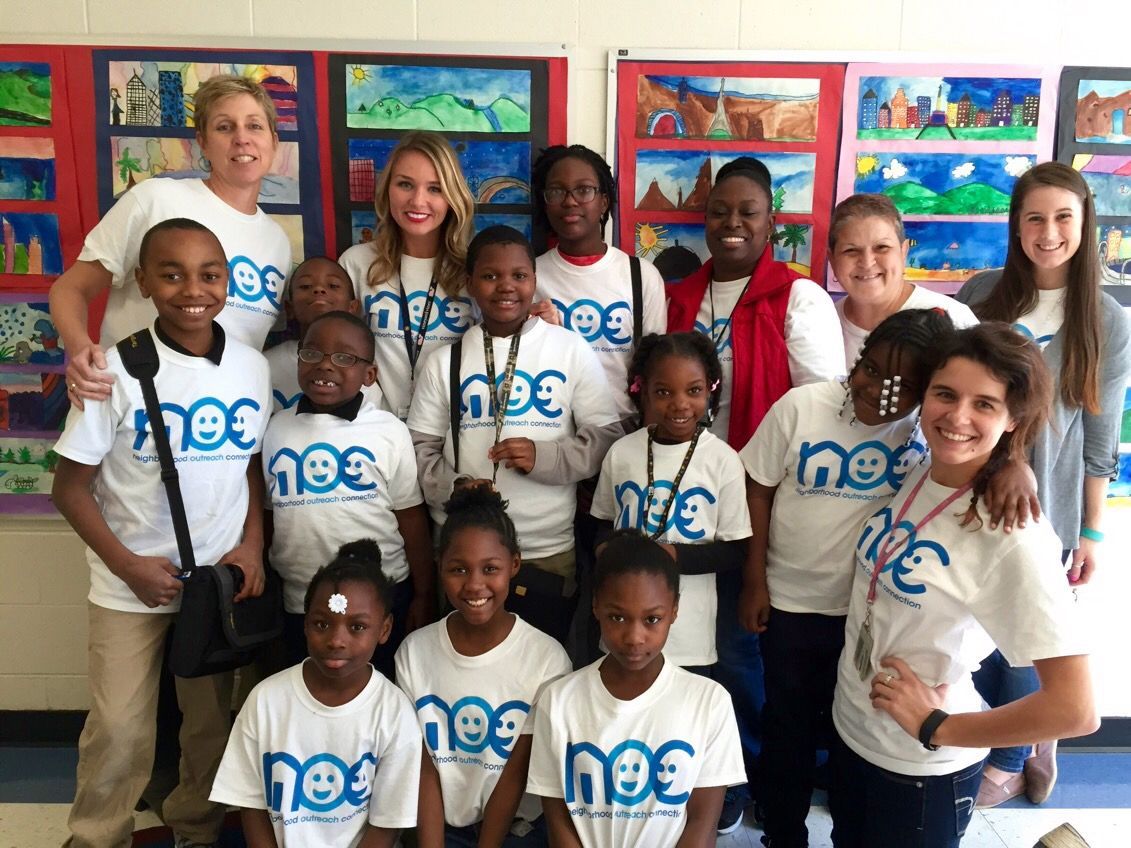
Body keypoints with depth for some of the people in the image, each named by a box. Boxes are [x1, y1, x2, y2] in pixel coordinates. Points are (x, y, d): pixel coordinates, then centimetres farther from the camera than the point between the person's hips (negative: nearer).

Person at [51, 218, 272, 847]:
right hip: (131, 585, -3)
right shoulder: (120, 370, -12)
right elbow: (71, 486, -8)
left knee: (213, 724, 16)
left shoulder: (254, 368, -2)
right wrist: (127, 564, -16)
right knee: (119, 733, 4)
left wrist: (253, 547, -6)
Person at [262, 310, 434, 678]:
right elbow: (267, 517, 8)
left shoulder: (389, 431, -7)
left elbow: (411, 518, -4)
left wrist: (424, 597, -3)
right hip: (301, 604, 3)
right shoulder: (275, 429, 1)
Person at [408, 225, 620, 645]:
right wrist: (453, 486, -15)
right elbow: (420, 447, 4)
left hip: (551, 552, -1)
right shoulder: (444, 361, 4)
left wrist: (546, 456, -16)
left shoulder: (571, 349, 0)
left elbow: (606, 435, -1)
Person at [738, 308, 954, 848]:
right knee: (787, 726, 17)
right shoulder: (801, 406, -12)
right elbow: (759, 489, -5)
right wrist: (754, 582, -3)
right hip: (790, 601, 0)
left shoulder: (930, 429, -12)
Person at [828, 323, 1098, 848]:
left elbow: (1075, 709, -28)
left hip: (922, 768, -6)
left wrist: (937, 727, -18)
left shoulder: (1011, 535, -26)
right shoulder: (915, 475, -7)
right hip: (849, 727, 6)